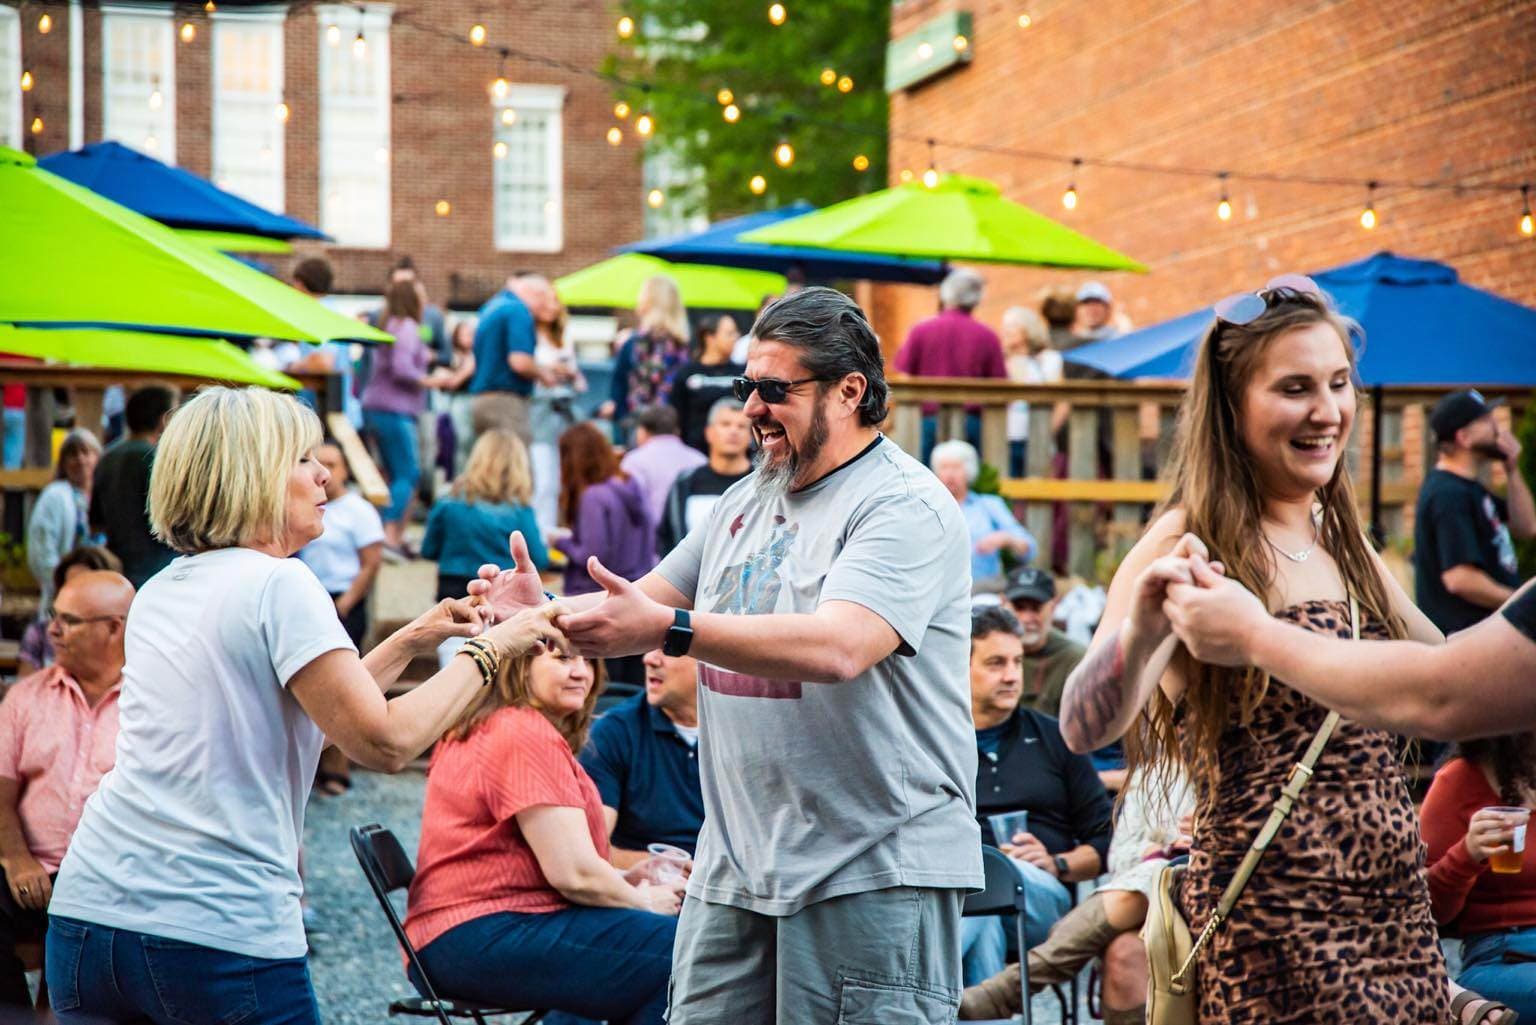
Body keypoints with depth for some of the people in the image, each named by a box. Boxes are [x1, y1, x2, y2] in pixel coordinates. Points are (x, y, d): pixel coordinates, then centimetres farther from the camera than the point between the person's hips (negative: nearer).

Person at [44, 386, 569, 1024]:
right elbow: (385, 742, -15)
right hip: (221, 934, -7)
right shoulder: (278, 584, -9)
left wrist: (407, 643, 21)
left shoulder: (157, 593, 14)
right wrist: (488, 651, -4)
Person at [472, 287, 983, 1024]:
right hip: (733, 865, 7)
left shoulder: (907, 509, -12)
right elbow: (640, 607, 20)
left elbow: (837, 647, -28)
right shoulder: (746, 500, 15)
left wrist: (670, 630, -31)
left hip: (875, 873, -7)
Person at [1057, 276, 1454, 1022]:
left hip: (1400, 905, 7)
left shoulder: (1344, 542, 10)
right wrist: (1138, 635, -46)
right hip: (1275, 923, -7)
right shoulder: (1191, 546, -12)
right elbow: (1084, 729, -26)